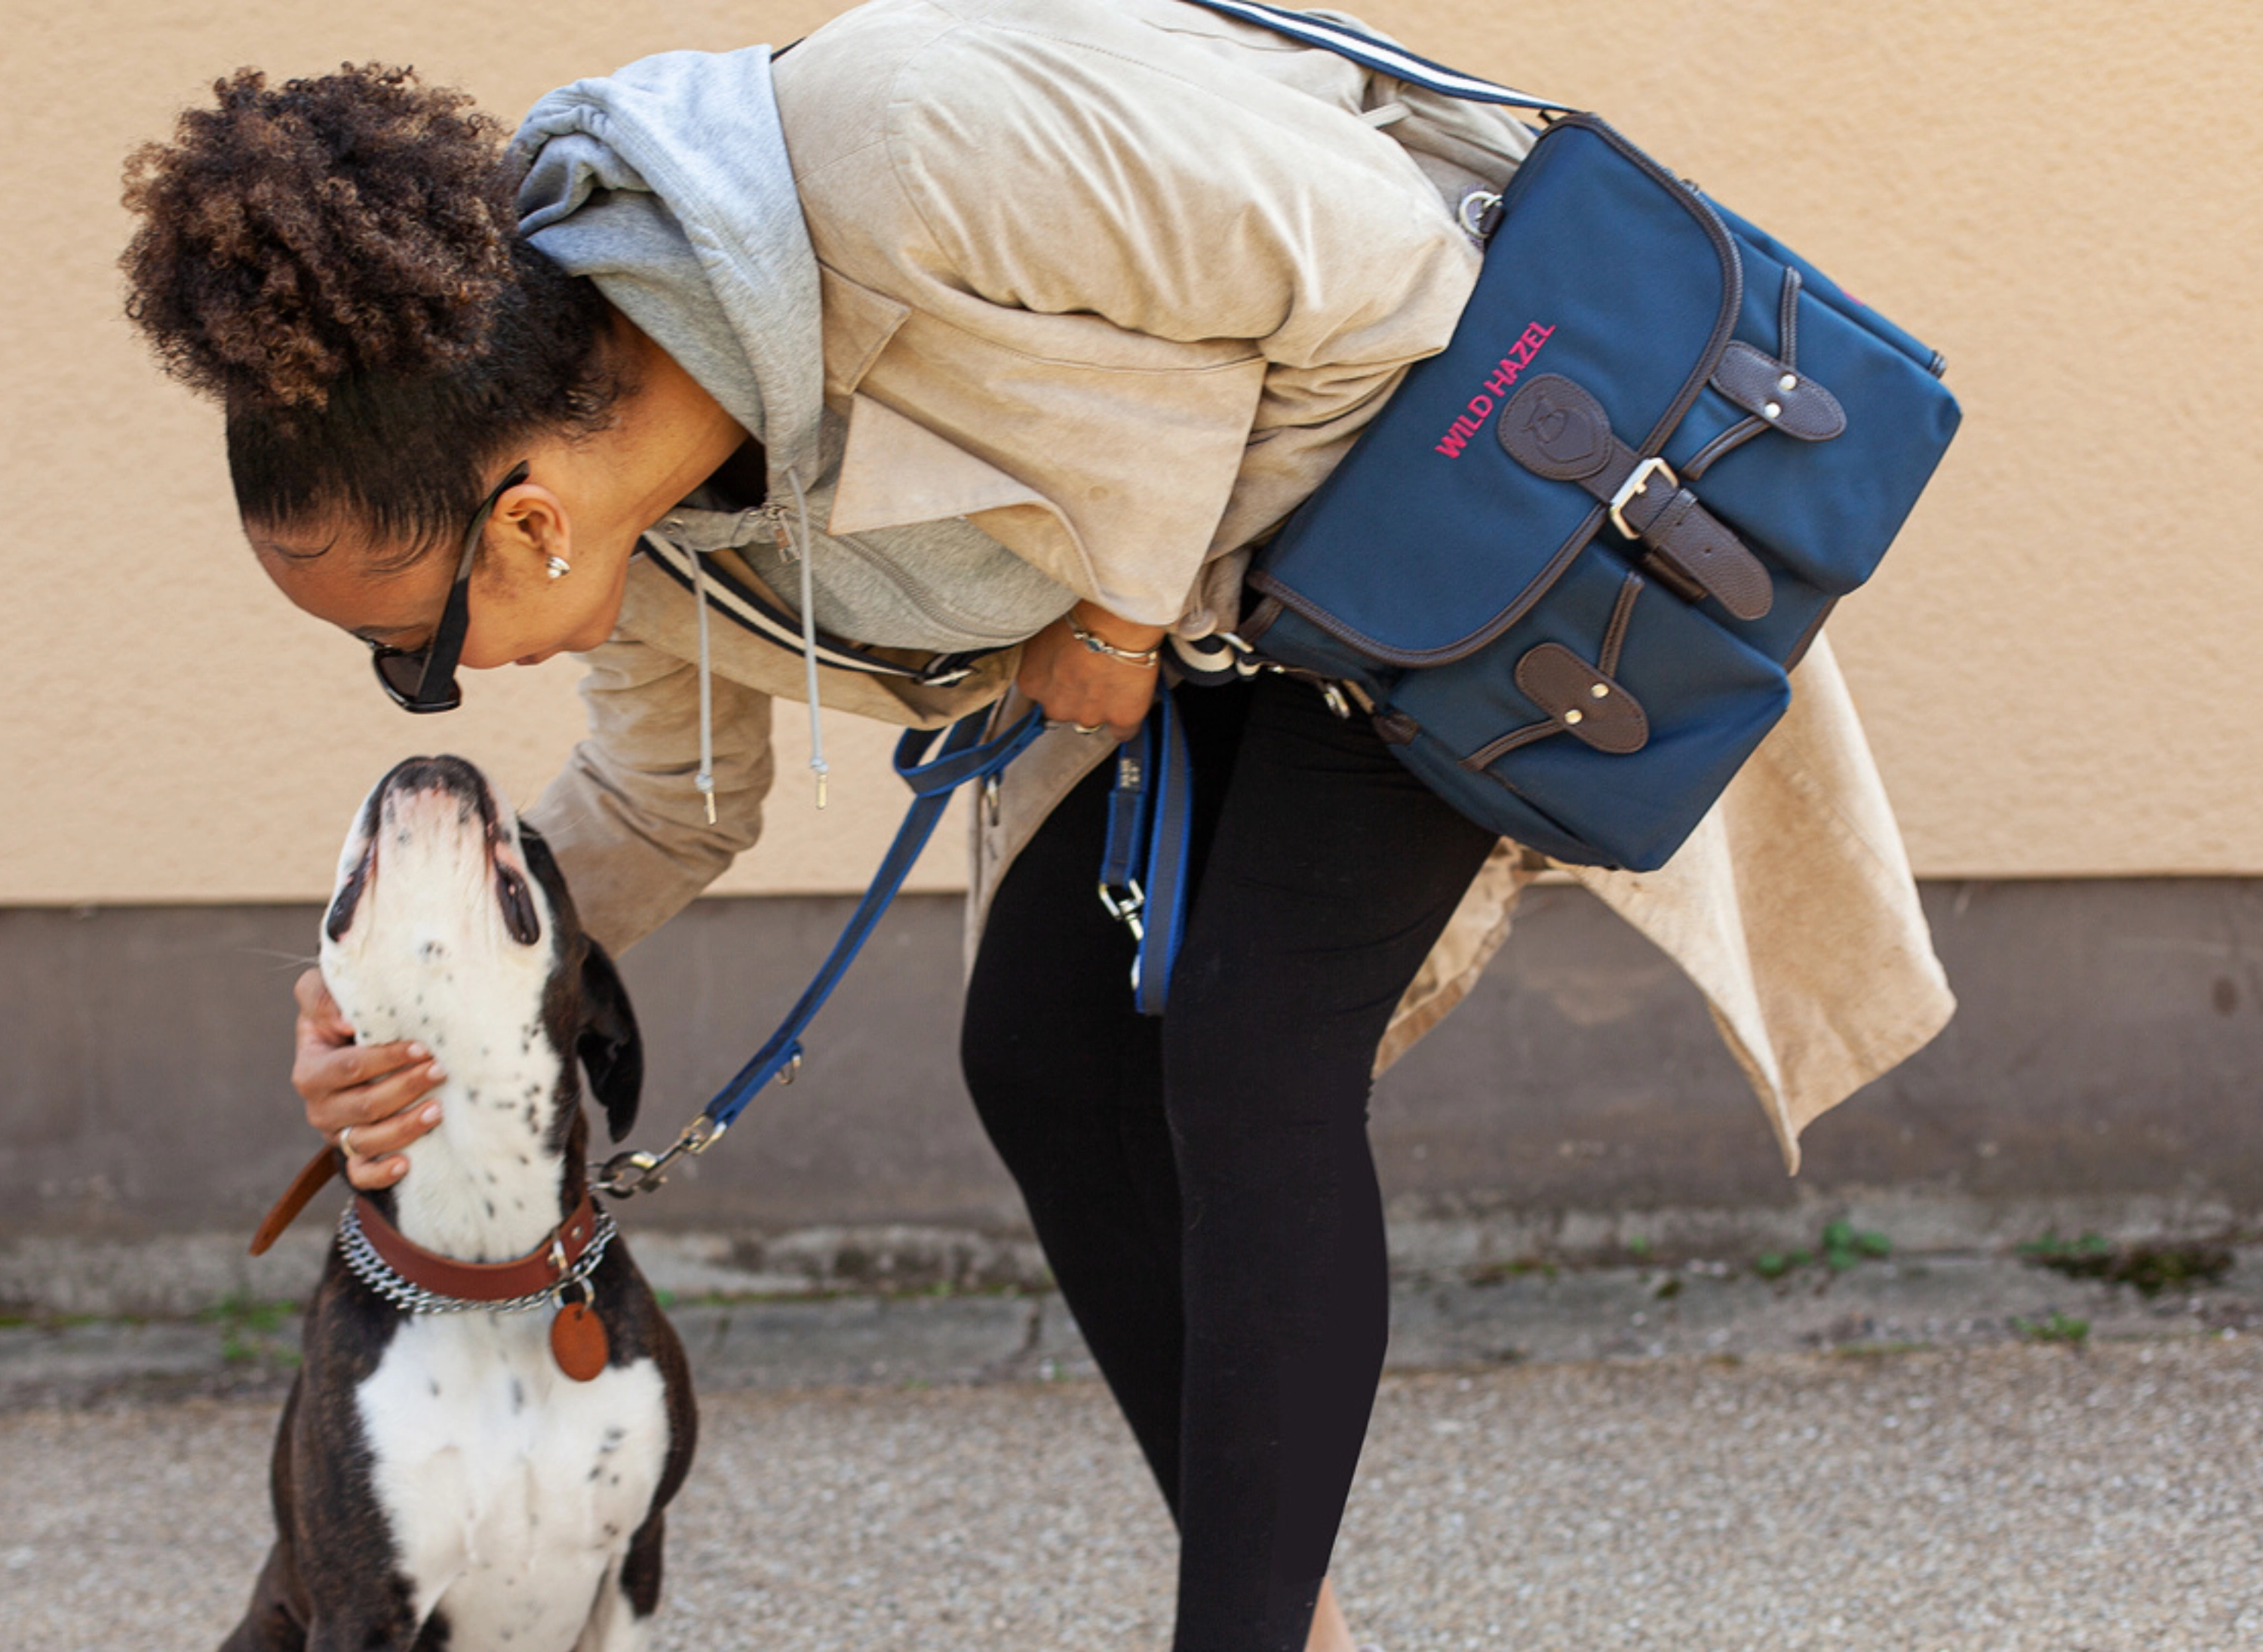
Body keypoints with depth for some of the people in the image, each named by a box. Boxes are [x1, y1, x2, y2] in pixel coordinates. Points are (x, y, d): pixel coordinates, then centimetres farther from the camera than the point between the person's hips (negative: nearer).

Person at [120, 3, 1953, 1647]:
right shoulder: (618, 464, -15)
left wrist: (1131, 599, -20)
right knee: (1046, 1044, 1)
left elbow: (1384, 285, -29)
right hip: (1206, 585, 8)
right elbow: (666, 802, 5)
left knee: (1247, 1054, -17)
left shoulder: (907, 156, -41)